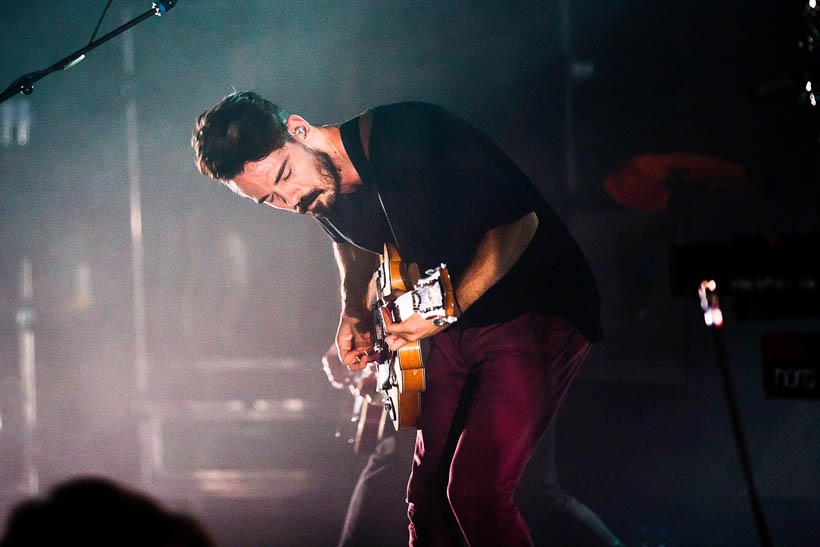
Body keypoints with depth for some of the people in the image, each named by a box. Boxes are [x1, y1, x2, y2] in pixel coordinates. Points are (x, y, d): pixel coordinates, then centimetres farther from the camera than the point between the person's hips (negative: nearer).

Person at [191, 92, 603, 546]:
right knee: (428, 494, 7)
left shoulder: (411, 139, -26)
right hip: (457, 324, 8)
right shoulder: (324, 198, -2)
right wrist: (354, 313, 8)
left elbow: (518, 222, -23)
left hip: (538, 310, -8)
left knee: (476, 495, -18)